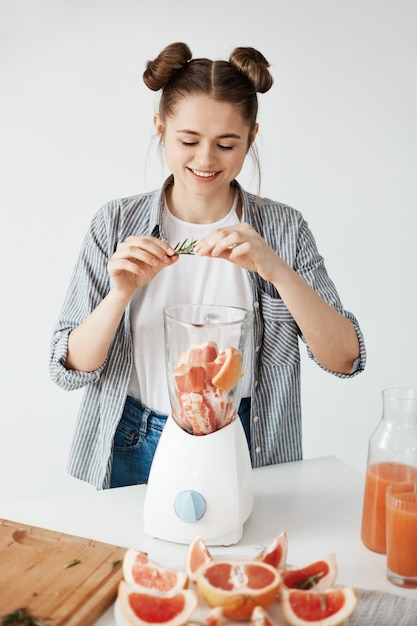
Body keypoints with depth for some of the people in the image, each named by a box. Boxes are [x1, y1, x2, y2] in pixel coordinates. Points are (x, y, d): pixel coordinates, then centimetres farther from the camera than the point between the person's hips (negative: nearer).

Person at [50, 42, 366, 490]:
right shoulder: (115, 225, -8)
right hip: (135, 452, 1)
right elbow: (69, 369, -9)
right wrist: (121, 293, -26)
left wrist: (276, 269, -29)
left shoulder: (283, 229, -8)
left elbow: (345, 360, -15)